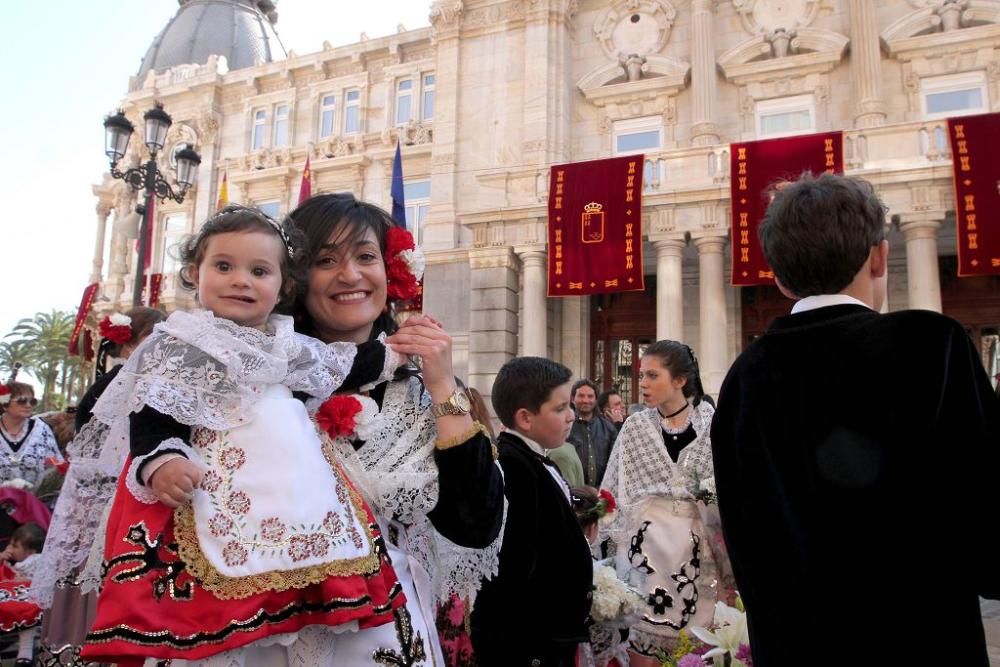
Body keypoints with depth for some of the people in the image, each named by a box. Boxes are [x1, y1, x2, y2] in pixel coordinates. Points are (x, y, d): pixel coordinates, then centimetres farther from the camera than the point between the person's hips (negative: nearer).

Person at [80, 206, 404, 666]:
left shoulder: (289, 343, 15)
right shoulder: (179, 344, 0)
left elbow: (340, 371, 29)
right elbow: (151, 416, -7)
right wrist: (159, 460, -25)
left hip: (302, 491, 6)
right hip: (222, 493, -5)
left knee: (317, 621, 9)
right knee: (224, 617, -7)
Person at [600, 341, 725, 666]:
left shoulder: (712, 423, -2)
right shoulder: (635, 427, 2)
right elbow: (615, 487, 6)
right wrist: (609, 533, 4)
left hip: (694, 541, 0)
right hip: (644, 540, 1)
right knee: (642, 631, 2)